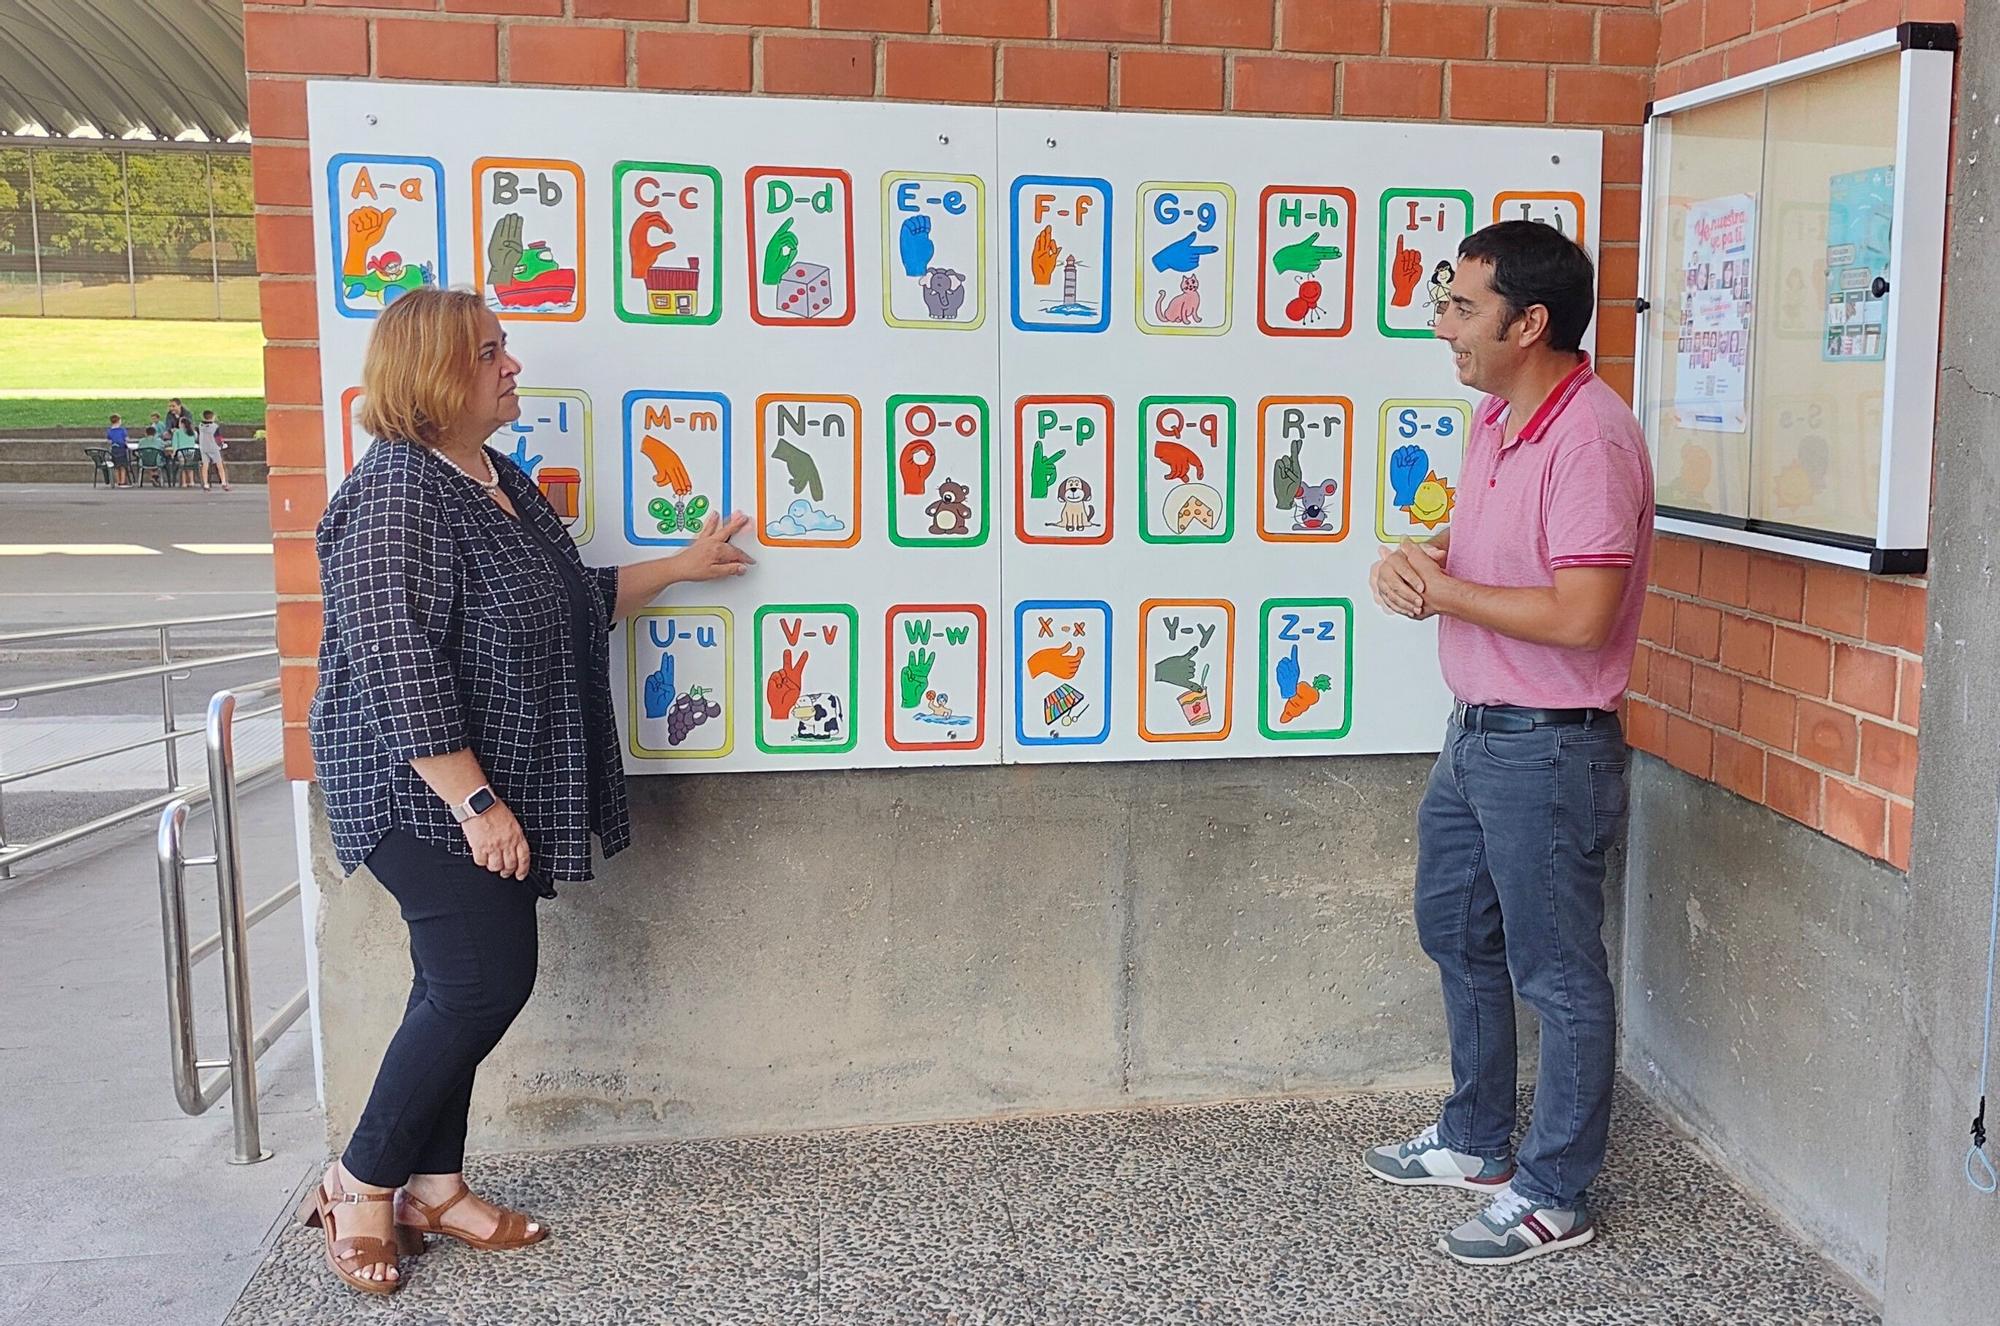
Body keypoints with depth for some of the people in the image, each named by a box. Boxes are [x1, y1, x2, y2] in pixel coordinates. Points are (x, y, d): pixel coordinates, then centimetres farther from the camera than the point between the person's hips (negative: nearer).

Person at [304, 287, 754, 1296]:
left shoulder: (499, 480, 11)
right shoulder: (398, 493, -19)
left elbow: (575, 599, 23)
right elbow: (392, 664, -25)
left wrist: (680, 566, 25)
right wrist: (474, 801, -26)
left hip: (489, 788, 9)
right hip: (425, 793, -9)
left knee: (461, 987, 12)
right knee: (485, 981, -9)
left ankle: (432, 1187, 24)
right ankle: (359, 1183, 9)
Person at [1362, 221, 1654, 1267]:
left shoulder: (1589, 438, -23)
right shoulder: (1495, 419, 7)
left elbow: (1579, 615, -28)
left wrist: (1440, 589, -18)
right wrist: (1419, 559, -2)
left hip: (1548, 748, -10)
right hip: (1474, 730, 10)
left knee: (1557, 975, 4)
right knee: (1458, 937, 22)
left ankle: (1553, 1196, 20)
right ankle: (1475, 1139, 40)